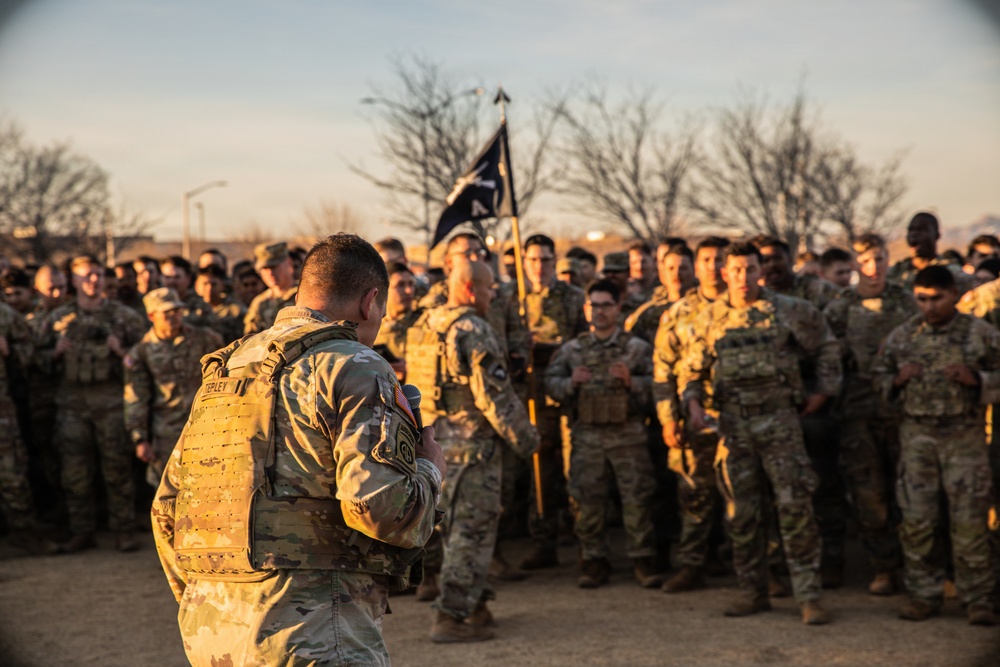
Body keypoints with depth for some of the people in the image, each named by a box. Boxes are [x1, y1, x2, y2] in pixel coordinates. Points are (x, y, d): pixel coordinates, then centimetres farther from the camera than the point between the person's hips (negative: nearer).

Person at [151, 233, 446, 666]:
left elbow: (167, 508, 21)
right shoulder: (354, 368, -7)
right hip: (309, 630, -8)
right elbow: (378, 504, -19)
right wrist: (429, 471, 2)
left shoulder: (223, 370, 17)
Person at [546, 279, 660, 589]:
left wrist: (631, 380, -17)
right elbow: (550, 382, 7)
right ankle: (594, 562, 15)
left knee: (637, 499, -2)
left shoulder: (637, 348, 4)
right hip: (587, 436, 2)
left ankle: (643, 560, 8)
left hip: (628, 435, -2)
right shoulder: (571, 349, 9)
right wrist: (571, 383, -12)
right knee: (587, 501, 4)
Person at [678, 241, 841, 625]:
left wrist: (823, 392, 8)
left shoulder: (788, 311, 1)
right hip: (733, 424, 3)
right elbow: (691, 369, 15)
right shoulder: (712, 318, 7)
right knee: (742, 513, 7)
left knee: (795, 507, -8)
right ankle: (753, 592, 18)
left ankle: (808, 596, -4)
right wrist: (693, 403, -1)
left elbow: (826, 346, 14)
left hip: (779, 420, -2)